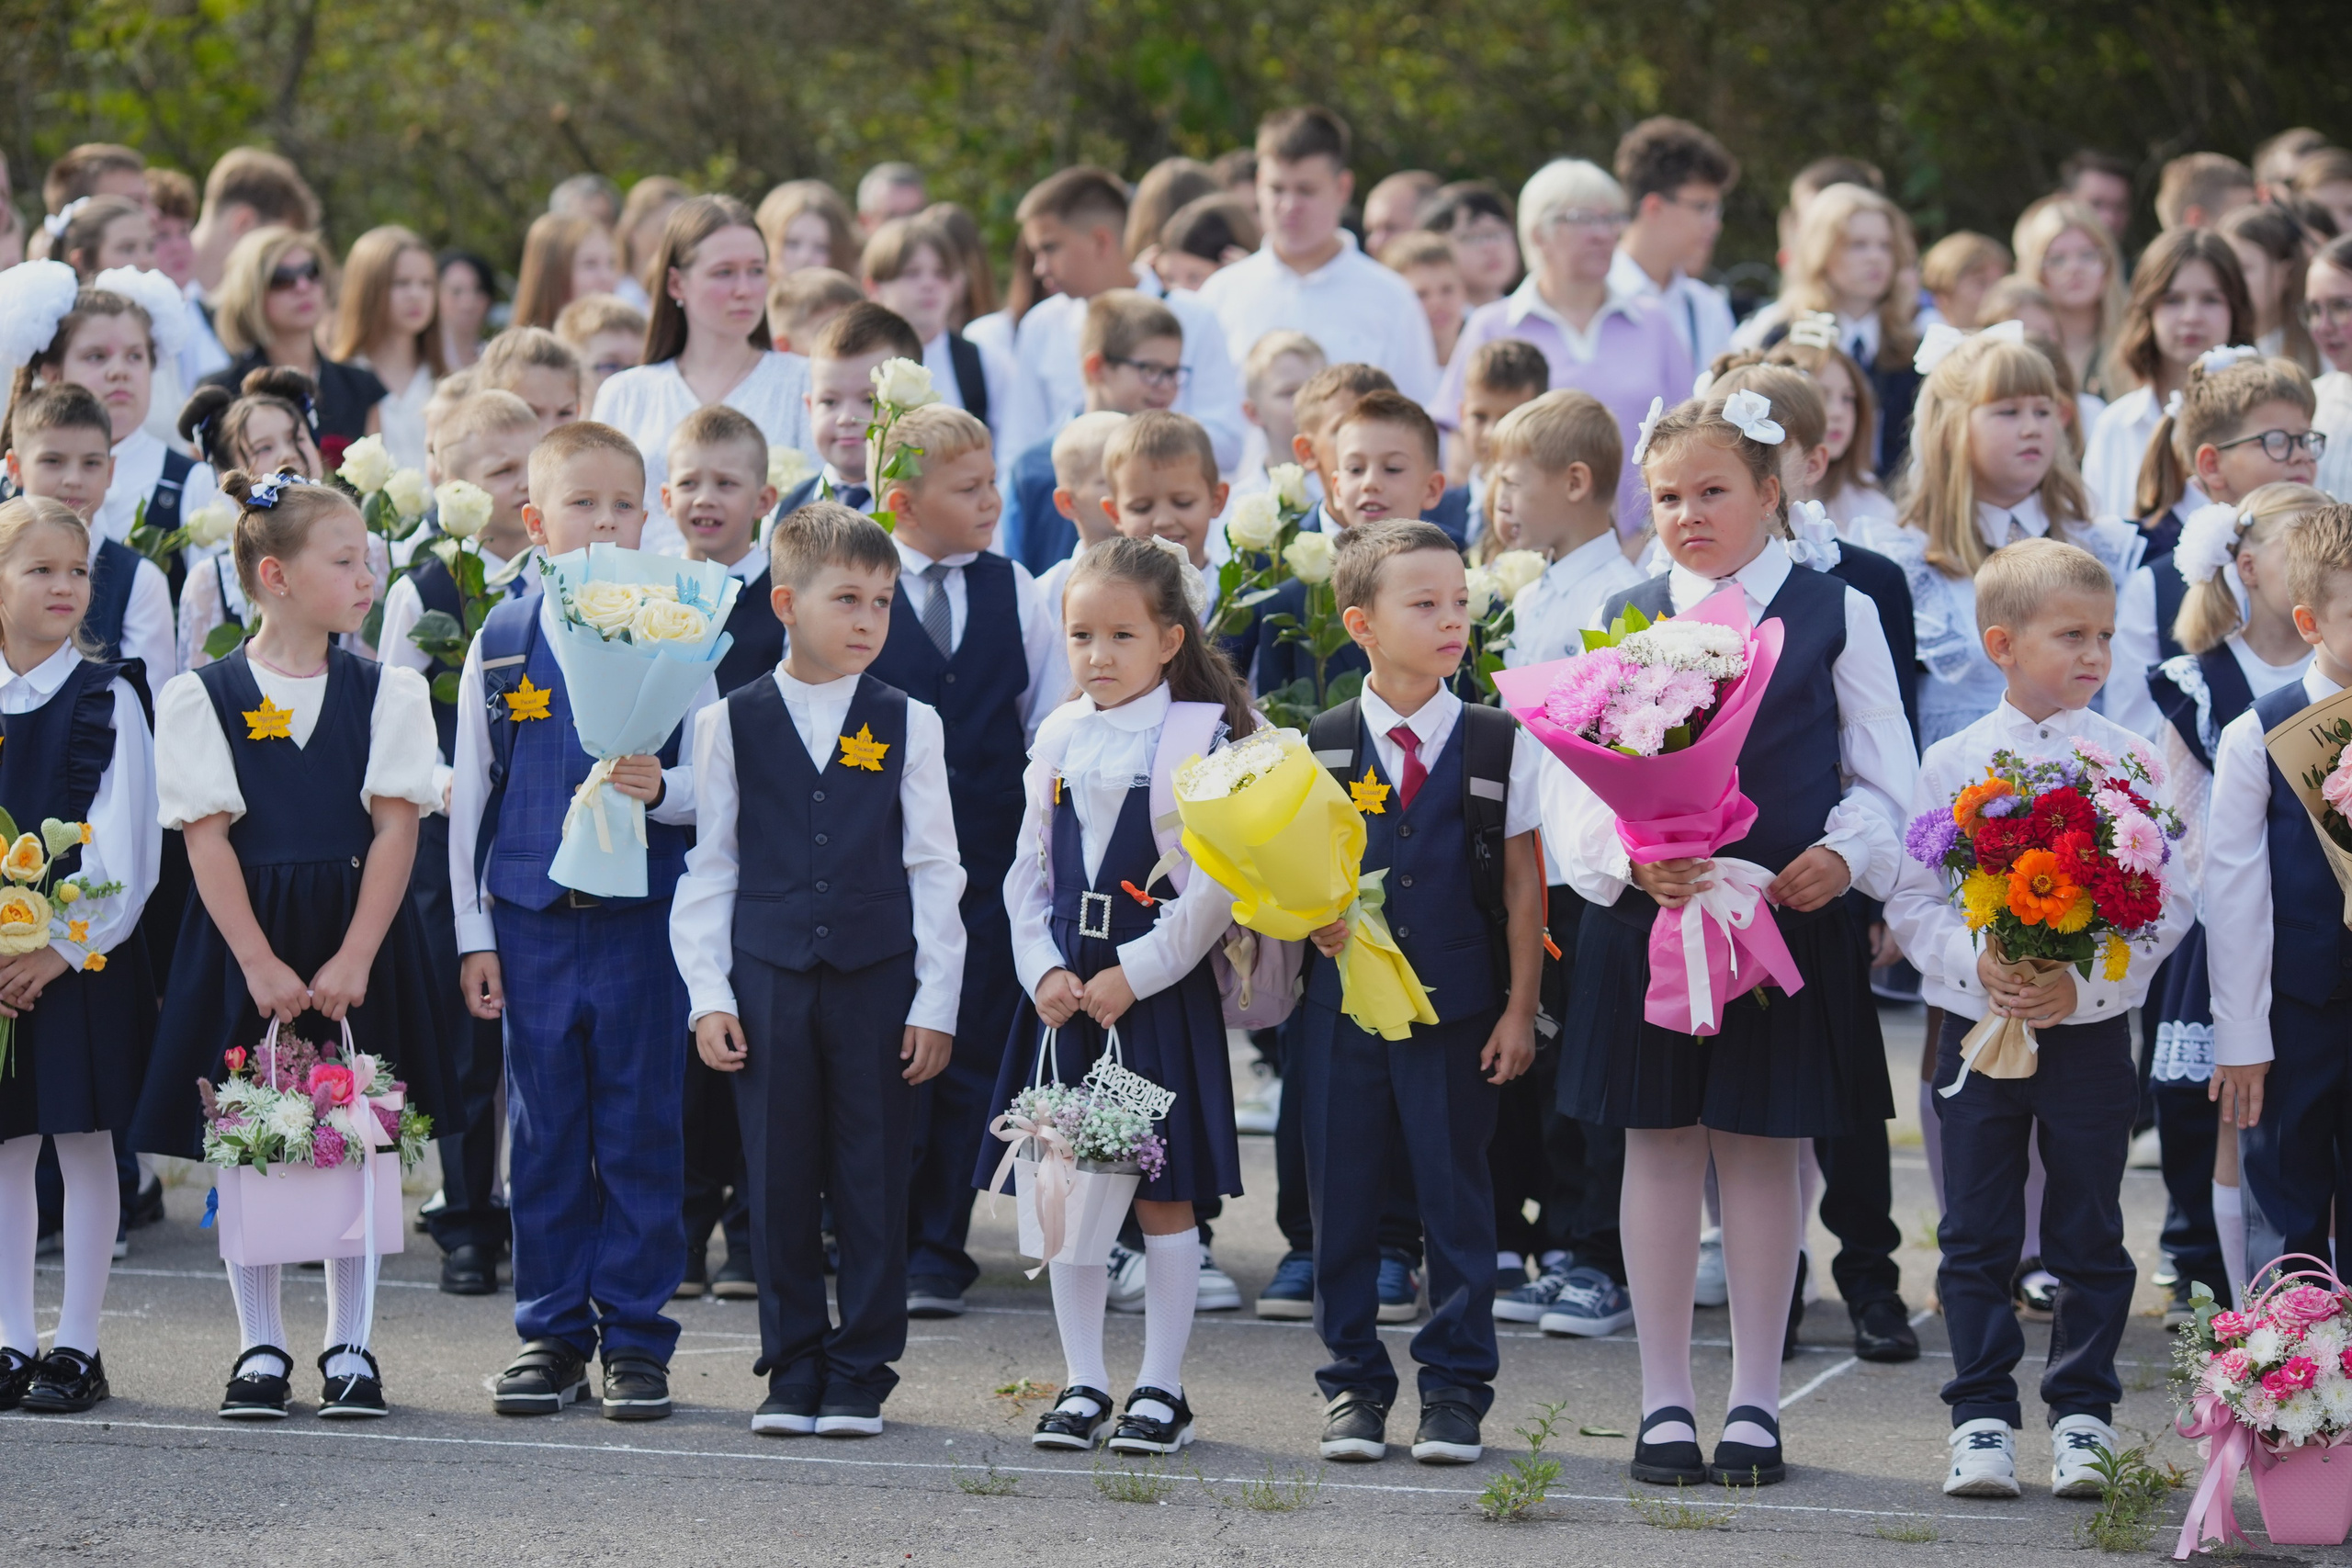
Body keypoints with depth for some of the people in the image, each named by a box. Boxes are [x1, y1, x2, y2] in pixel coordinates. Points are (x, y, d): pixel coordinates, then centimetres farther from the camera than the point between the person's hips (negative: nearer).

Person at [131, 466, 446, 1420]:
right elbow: (209, 837, -5)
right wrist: (260, 965, -13)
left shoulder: (387, 693, 5)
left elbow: (394, 828, -2)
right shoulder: (202, 698, 0)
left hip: (358, 935, 1)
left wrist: (353, 959, -12)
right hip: (244, 940, -1)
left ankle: (350, 1347, 12)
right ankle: (259, 1350, 13)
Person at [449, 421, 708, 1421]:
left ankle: (633, 1337, 9)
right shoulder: (501, 644, 6)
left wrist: (658, 789, -21)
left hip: (643, 922, -1)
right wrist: (473, 934, 6)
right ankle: (551, 1333, 14)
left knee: (641, 1132, 2)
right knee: (543, 1133, 6)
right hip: (532, 921, 1)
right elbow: (470, 795, 9)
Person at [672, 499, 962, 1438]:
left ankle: (861, 1373, 9)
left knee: (873, 1183, 1)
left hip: (876, 977, 0)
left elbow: (934, 870, 5)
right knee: (779, 1181, 3)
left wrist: (935, 1001, -1)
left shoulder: (907, 725, 4)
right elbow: (710, 868, 6)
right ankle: (793, 1369, 13)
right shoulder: (732, 723, 4)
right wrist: (708, 994, -1)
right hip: (769, 978, 0)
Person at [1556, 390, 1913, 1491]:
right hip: (1645, 921, 1)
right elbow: (1580, 780, 1)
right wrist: (1630, 859, -18)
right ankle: (1664, 1400, 12)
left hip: (1789, 918, -1)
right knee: (1659, 1147, 5)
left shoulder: (1836, 615, 5)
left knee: (1762, 1151, 5)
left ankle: (1755, 1401, 13)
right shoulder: (1624, 618, 7)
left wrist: (1844, 853, -15)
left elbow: (1883, 776, 5)